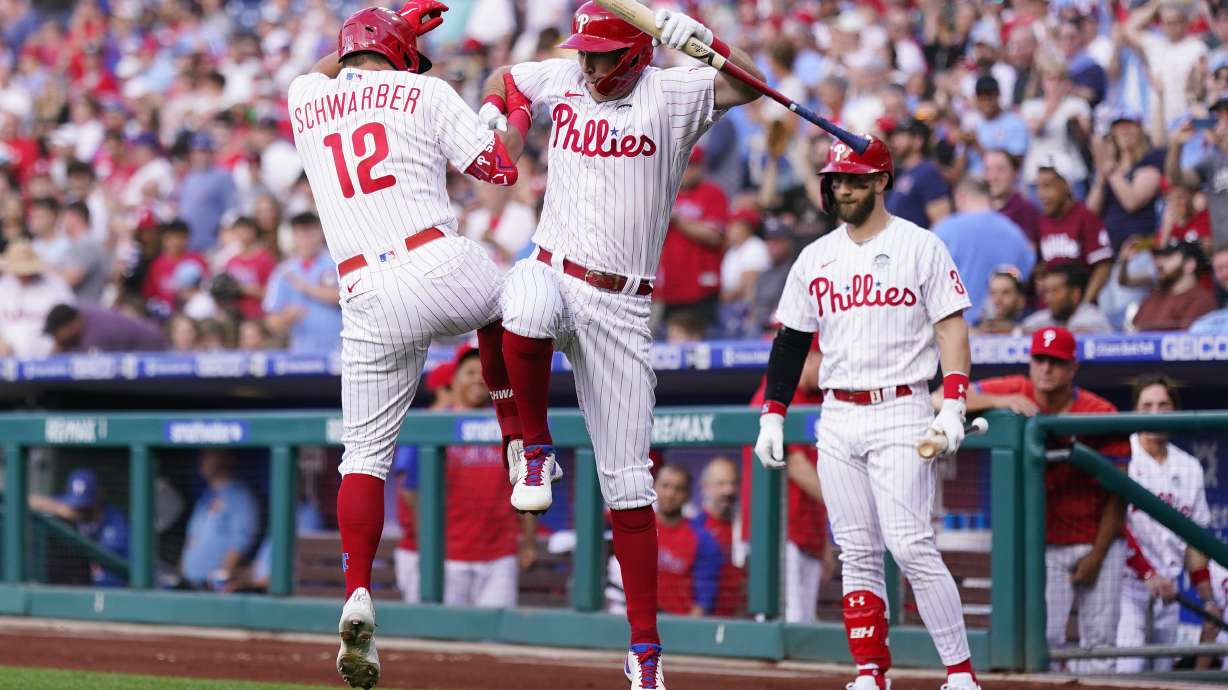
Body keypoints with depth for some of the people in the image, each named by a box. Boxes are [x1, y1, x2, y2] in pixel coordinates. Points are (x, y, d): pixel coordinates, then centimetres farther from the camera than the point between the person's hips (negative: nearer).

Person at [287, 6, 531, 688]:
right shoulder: (425, 92, 7)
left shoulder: (304, 100, 18)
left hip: (368, 298, 2)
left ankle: (358, 596, -11)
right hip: (442, 267, -2)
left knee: (365, 453, 5)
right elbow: (497, 166, 4)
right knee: (504, 300, 35)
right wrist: (519, 117, 24)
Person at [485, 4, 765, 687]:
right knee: (527, 312, -40)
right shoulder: (560, 80, 7)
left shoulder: (671, 93, -4)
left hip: (622, 306, -2)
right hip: (551, 270, 2)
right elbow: (505, 80, 27)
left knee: (627, 484, 0)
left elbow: (752, 85, -19)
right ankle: (535, 452, -13)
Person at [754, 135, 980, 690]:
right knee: (857, 554, 4)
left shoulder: (920, 247, -1)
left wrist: (952, 405, -15)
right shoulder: (815, 257, 13)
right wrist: (772, 415, 10)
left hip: (901, 413, -5)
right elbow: (791, 341, 17)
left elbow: (952, 330, -5)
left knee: (910, 544, -15)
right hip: (837, 419, 5)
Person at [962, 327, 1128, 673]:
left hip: (1098, 541, 0)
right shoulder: (1014, 393, -3)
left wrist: (1097, 554, -11)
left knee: (1099, 638, 0)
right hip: (1045, 546, 0)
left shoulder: (1101, 414, -9)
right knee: (1044, 637, -10)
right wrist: (1004, 401, -24)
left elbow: (1116, 493, -7)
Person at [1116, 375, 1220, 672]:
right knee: (1126, 675, -18)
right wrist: (1148, 573, -19)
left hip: (1167, 591, 6)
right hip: (1127, 582, -6)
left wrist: (1208, 598, 11)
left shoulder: (1189, 468, 13)